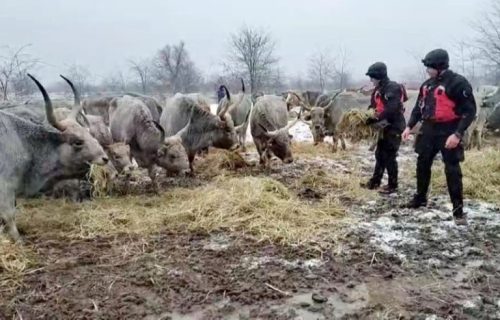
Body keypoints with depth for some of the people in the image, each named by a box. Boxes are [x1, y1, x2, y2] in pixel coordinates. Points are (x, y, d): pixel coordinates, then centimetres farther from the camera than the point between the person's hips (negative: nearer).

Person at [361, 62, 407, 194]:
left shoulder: (392, 88, -19)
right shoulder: (379, 89, 11)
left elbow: (391, 110, -28)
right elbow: (374, 106, 15)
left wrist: (375, 119, -27)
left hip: (394, 127, -9)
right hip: (385, 126, 9)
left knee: (389, 156, -3)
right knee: (380, 154, 14)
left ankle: (393, 185, 8)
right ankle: (375, 182, 24)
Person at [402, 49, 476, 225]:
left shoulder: (458, 83, -13)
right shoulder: (427, 84, 10)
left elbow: (469, 111, -15)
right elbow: (419, 107, 18)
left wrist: (458, 134, -23)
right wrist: (409, 126, 7)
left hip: (448, 132, -7)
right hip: (428, 130, 7)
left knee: (452, 171, -4)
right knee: (422, 165, 14)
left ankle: (458, 210, 4)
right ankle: (420, 199, 31)